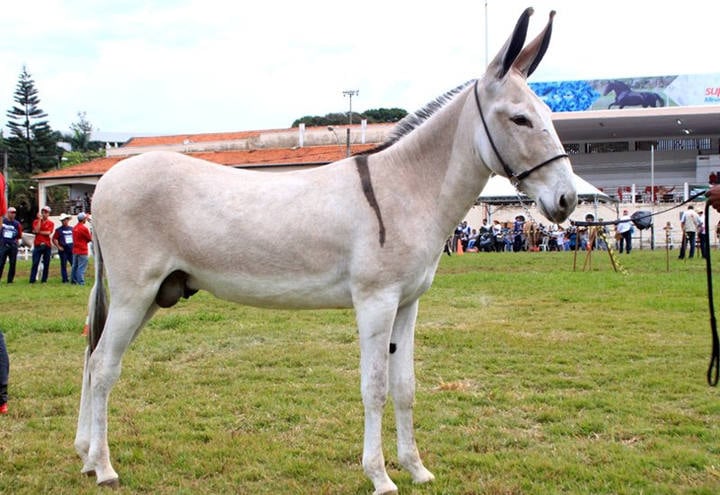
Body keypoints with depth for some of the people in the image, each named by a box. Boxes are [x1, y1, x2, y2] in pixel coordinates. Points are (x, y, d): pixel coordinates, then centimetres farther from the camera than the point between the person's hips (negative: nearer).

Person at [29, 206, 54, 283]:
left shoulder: (51, 223, 8)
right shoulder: (36, 221, 10)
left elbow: (48, 233, -7)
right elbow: (37, 230, -9)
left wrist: (38, 232, -6)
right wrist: (40, 219, -6)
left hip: (47, 246, 1)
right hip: (38, 245, -1)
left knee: (46, 264, 0)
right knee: (35, 263, -6)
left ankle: (44, 280, 7)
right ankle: (32, 280, -7)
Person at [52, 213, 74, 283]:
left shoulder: (72, 229, 11)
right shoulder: (59, 230, 2)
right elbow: (54, 239, 1)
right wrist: (59, 247, -6)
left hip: (71, 250, 3)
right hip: (63, 250, -2)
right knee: (64, 265, 1)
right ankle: (65, 279, 6)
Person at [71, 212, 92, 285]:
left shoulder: (74, 228, 8)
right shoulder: (84, 228, -15)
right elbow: (90, 238, -5)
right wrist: (91, 234, 14)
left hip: (75, 251, 8)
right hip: (82, 251, -8)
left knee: (75, 266, 15)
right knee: (81, 267, -6)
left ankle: (73, 280, 20)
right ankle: (81, 282, -8)